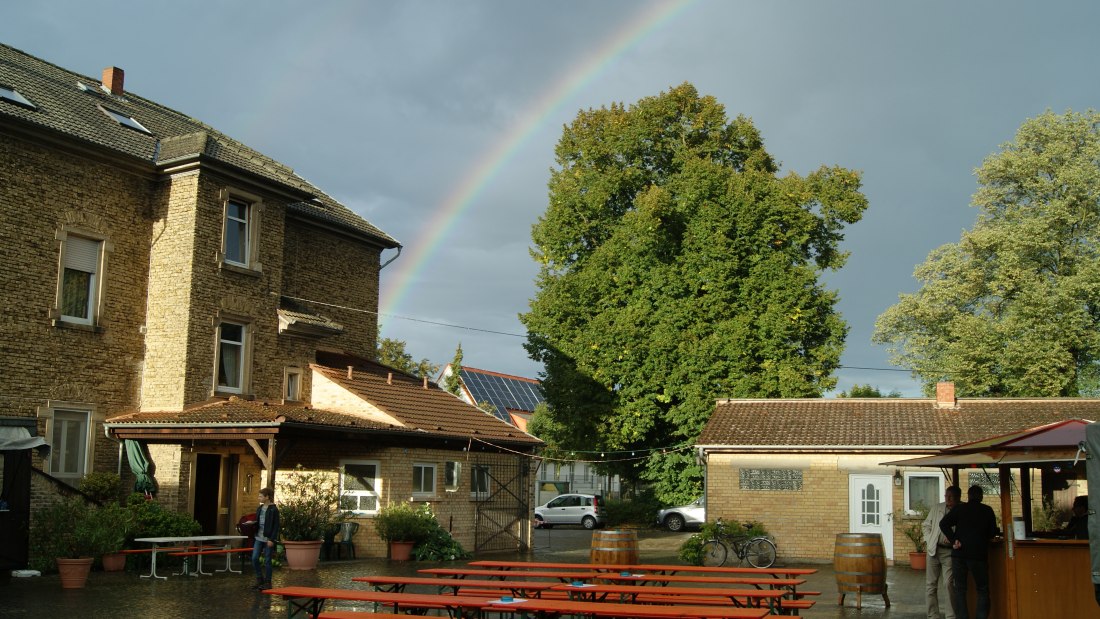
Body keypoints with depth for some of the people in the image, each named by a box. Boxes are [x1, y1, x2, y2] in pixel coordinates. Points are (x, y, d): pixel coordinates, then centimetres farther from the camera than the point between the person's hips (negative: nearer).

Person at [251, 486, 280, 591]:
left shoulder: (273, 510, -10)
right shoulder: (259, 509, 10)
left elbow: (276, 526, -12)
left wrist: (272, 539, -16)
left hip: (268, 539, -7)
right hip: (259, 538, 7)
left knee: (267, 561, 1)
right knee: (254, 558, 2)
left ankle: (267, 582, 10)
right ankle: (259, 579, 18)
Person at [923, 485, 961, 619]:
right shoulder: (936, 508, 9)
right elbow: (926, 525, 17)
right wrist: (928, 540, 4)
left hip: (949, 552, -4)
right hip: (933, 549, 4)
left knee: (949, 584, -11)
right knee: (930, 584, 6)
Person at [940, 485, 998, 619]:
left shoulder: (959, 508, 2)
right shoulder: (988, 511, 2)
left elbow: (943, 523, -9)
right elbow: (992, 532, 7)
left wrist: (953, 540, -7)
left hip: (959, 553, 1)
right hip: (979, 554, -1)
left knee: (959, 589, 7)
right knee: (982, 590, 7)